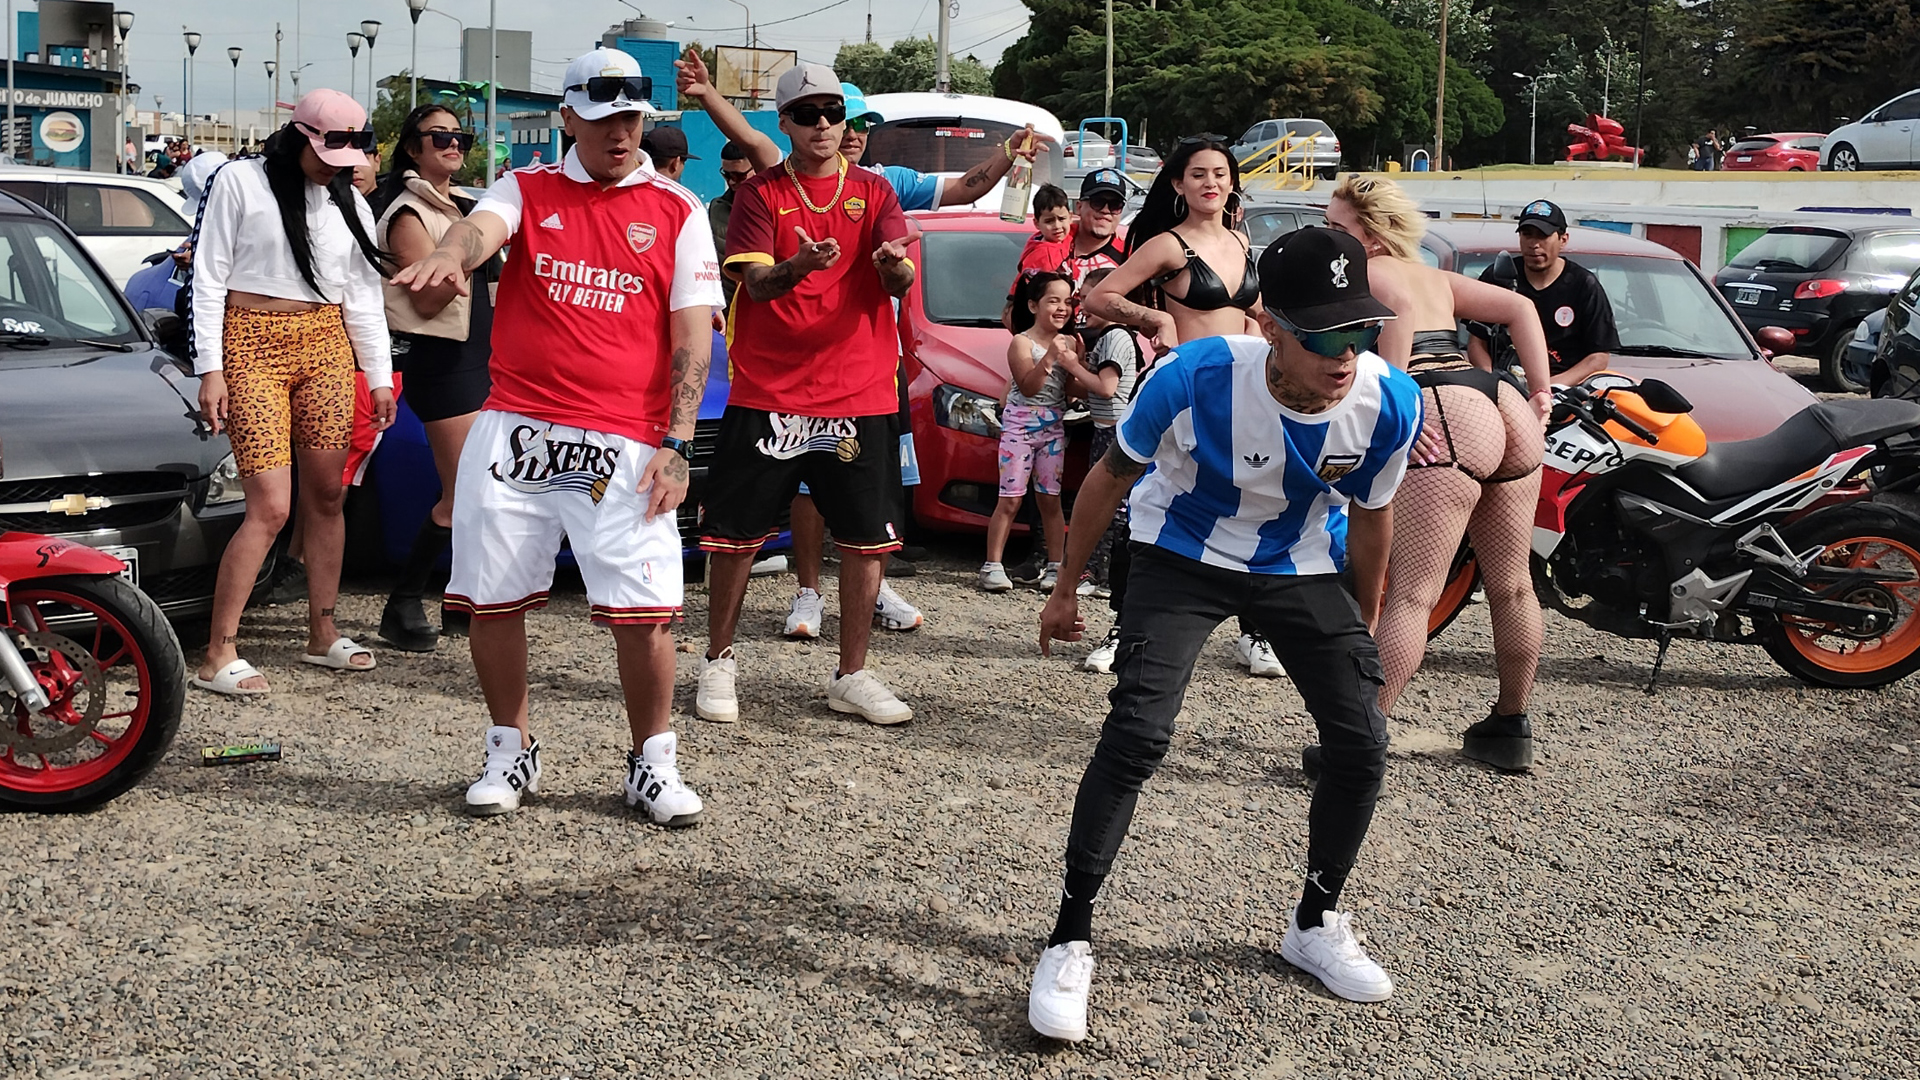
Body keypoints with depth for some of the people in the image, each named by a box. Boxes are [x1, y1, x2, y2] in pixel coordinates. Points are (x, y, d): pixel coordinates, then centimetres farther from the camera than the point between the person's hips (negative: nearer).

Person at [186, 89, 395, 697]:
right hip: (253, 347, -5)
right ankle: (219, 655, -8)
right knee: (270, 507, -13)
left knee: (326, 497, 5)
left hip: (326, 348, 5)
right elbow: (209, 279, -2)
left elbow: (364, 298, 18)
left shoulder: (351, 205, 15)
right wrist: (210, 369, -8)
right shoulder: (241, 182, 0)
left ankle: (323, 635, 18)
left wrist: (380, 376, 13)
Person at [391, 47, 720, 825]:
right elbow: (479, 228, -15)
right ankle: (510, 752, 25)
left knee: (644, 608, -6)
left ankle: (653, 765, 12)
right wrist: (448, 257, -40)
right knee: (491, 598, 6)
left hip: (624, 442, -1)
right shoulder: (526, 191, 9)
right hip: (513, 430, 2)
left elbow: (694, 333, 4)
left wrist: (675, 444, -6)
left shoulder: (676, 211, 7)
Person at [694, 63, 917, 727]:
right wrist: (797, 266, -32)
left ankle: (852, 677, 16)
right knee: (735, 533, 2)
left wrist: (895, 264, -30)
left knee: (866, 537, 3)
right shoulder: (760, 194, 3)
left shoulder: (873, 192, 8)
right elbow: (755, 283, -10)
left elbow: (900, 282, -5)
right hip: (766, 394, -2)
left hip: (861, 394, 2)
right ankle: (718, 665, 20)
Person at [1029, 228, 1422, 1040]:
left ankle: (1316, 925, 22)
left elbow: (1368, 516, -4)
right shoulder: (1193, 379, -34)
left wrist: (1364, 627, 10)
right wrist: (1065, 590, -3)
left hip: (1303, 568, 3)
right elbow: (1111, 476, -13)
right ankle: (1069, 942, -5)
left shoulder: (1389, 402, -26)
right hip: (1183, 555, -3)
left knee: (1361, 742, -3)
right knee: (1136, 735, -19)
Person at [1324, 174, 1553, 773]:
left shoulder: (1359, 276, 5)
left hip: (1445, 424, -8)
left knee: (1410, 595, -11)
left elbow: (1397, 313, -17)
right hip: (1507, 408, 8)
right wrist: (1540, 393, 19)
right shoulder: (1434, 277, 28)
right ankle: (1511, 729, 31)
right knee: (1511, 587, 17)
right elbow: (1519, 307, 22)